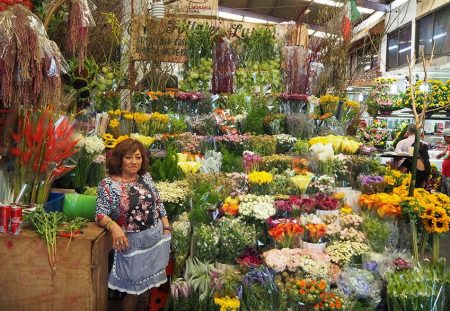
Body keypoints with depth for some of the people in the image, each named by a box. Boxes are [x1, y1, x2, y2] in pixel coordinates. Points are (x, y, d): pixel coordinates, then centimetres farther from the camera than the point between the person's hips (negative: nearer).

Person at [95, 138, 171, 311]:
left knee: (148, 285, 19)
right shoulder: (108, 184, -12)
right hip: (132, 243, -4)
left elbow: (158, 203, 10)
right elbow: (100, 214, -15)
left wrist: (166, 228, 6)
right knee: (134, 289, 8)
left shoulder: (146, 177, 3)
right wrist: (113, 226, -35)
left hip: (156, 238, 5)